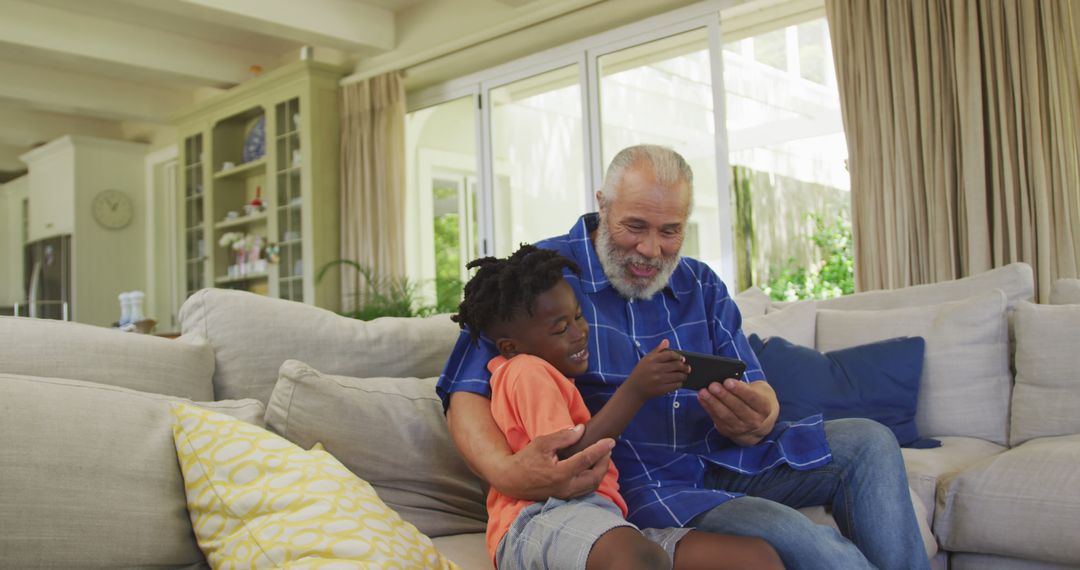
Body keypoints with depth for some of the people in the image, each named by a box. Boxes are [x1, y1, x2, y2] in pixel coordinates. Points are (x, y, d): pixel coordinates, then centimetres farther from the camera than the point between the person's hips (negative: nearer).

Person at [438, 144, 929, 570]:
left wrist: (755, 417, -21)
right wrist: (507, 474, -37)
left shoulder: (702, 286, 12)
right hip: (631, 484, -7)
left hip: (720, 459, 7)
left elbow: (758, 391, 7)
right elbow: (467, 392, -14)